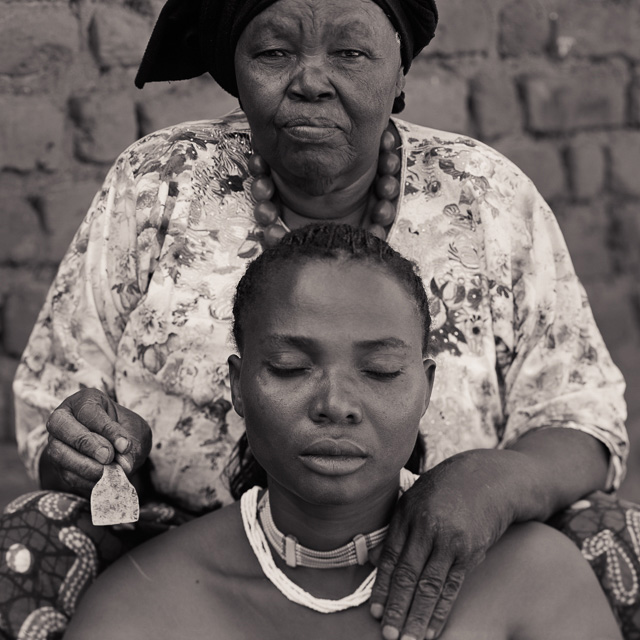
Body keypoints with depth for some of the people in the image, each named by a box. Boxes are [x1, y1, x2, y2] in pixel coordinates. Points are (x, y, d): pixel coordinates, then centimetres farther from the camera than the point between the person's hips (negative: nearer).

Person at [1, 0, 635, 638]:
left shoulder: (488, 199, -3)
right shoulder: (154, 185, -3)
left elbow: (582, 420, -3)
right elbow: (53, 403, 2)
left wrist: (492, 481, -27)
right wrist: (83, 448, -24)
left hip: (436, 586, 1)